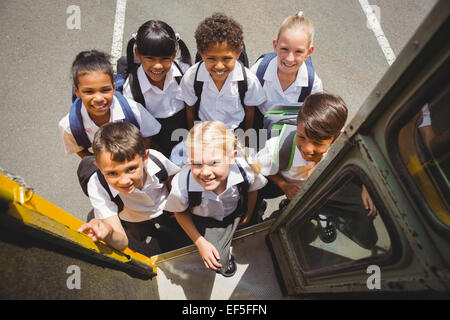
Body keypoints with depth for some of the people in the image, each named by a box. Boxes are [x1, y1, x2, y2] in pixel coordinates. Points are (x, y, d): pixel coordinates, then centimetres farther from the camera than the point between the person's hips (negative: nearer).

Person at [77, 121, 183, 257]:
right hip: (134, 228, 0)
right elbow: (121, 243, -35)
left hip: (169, 216, 1)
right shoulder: (97, 187, -32)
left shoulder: (157, 159, -31)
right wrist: (108, 234, -57)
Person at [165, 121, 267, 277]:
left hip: (236, 212, 2)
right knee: (217, 263, -10)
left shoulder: (245, 170, -35)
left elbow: (252, 189, -7)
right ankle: (225, 256, 24)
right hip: (204, 220, -2)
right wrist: (200, 242, -11)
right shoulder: (181, 184, -37)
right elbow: (180, 212, -11)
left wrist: (248, 215, 8)